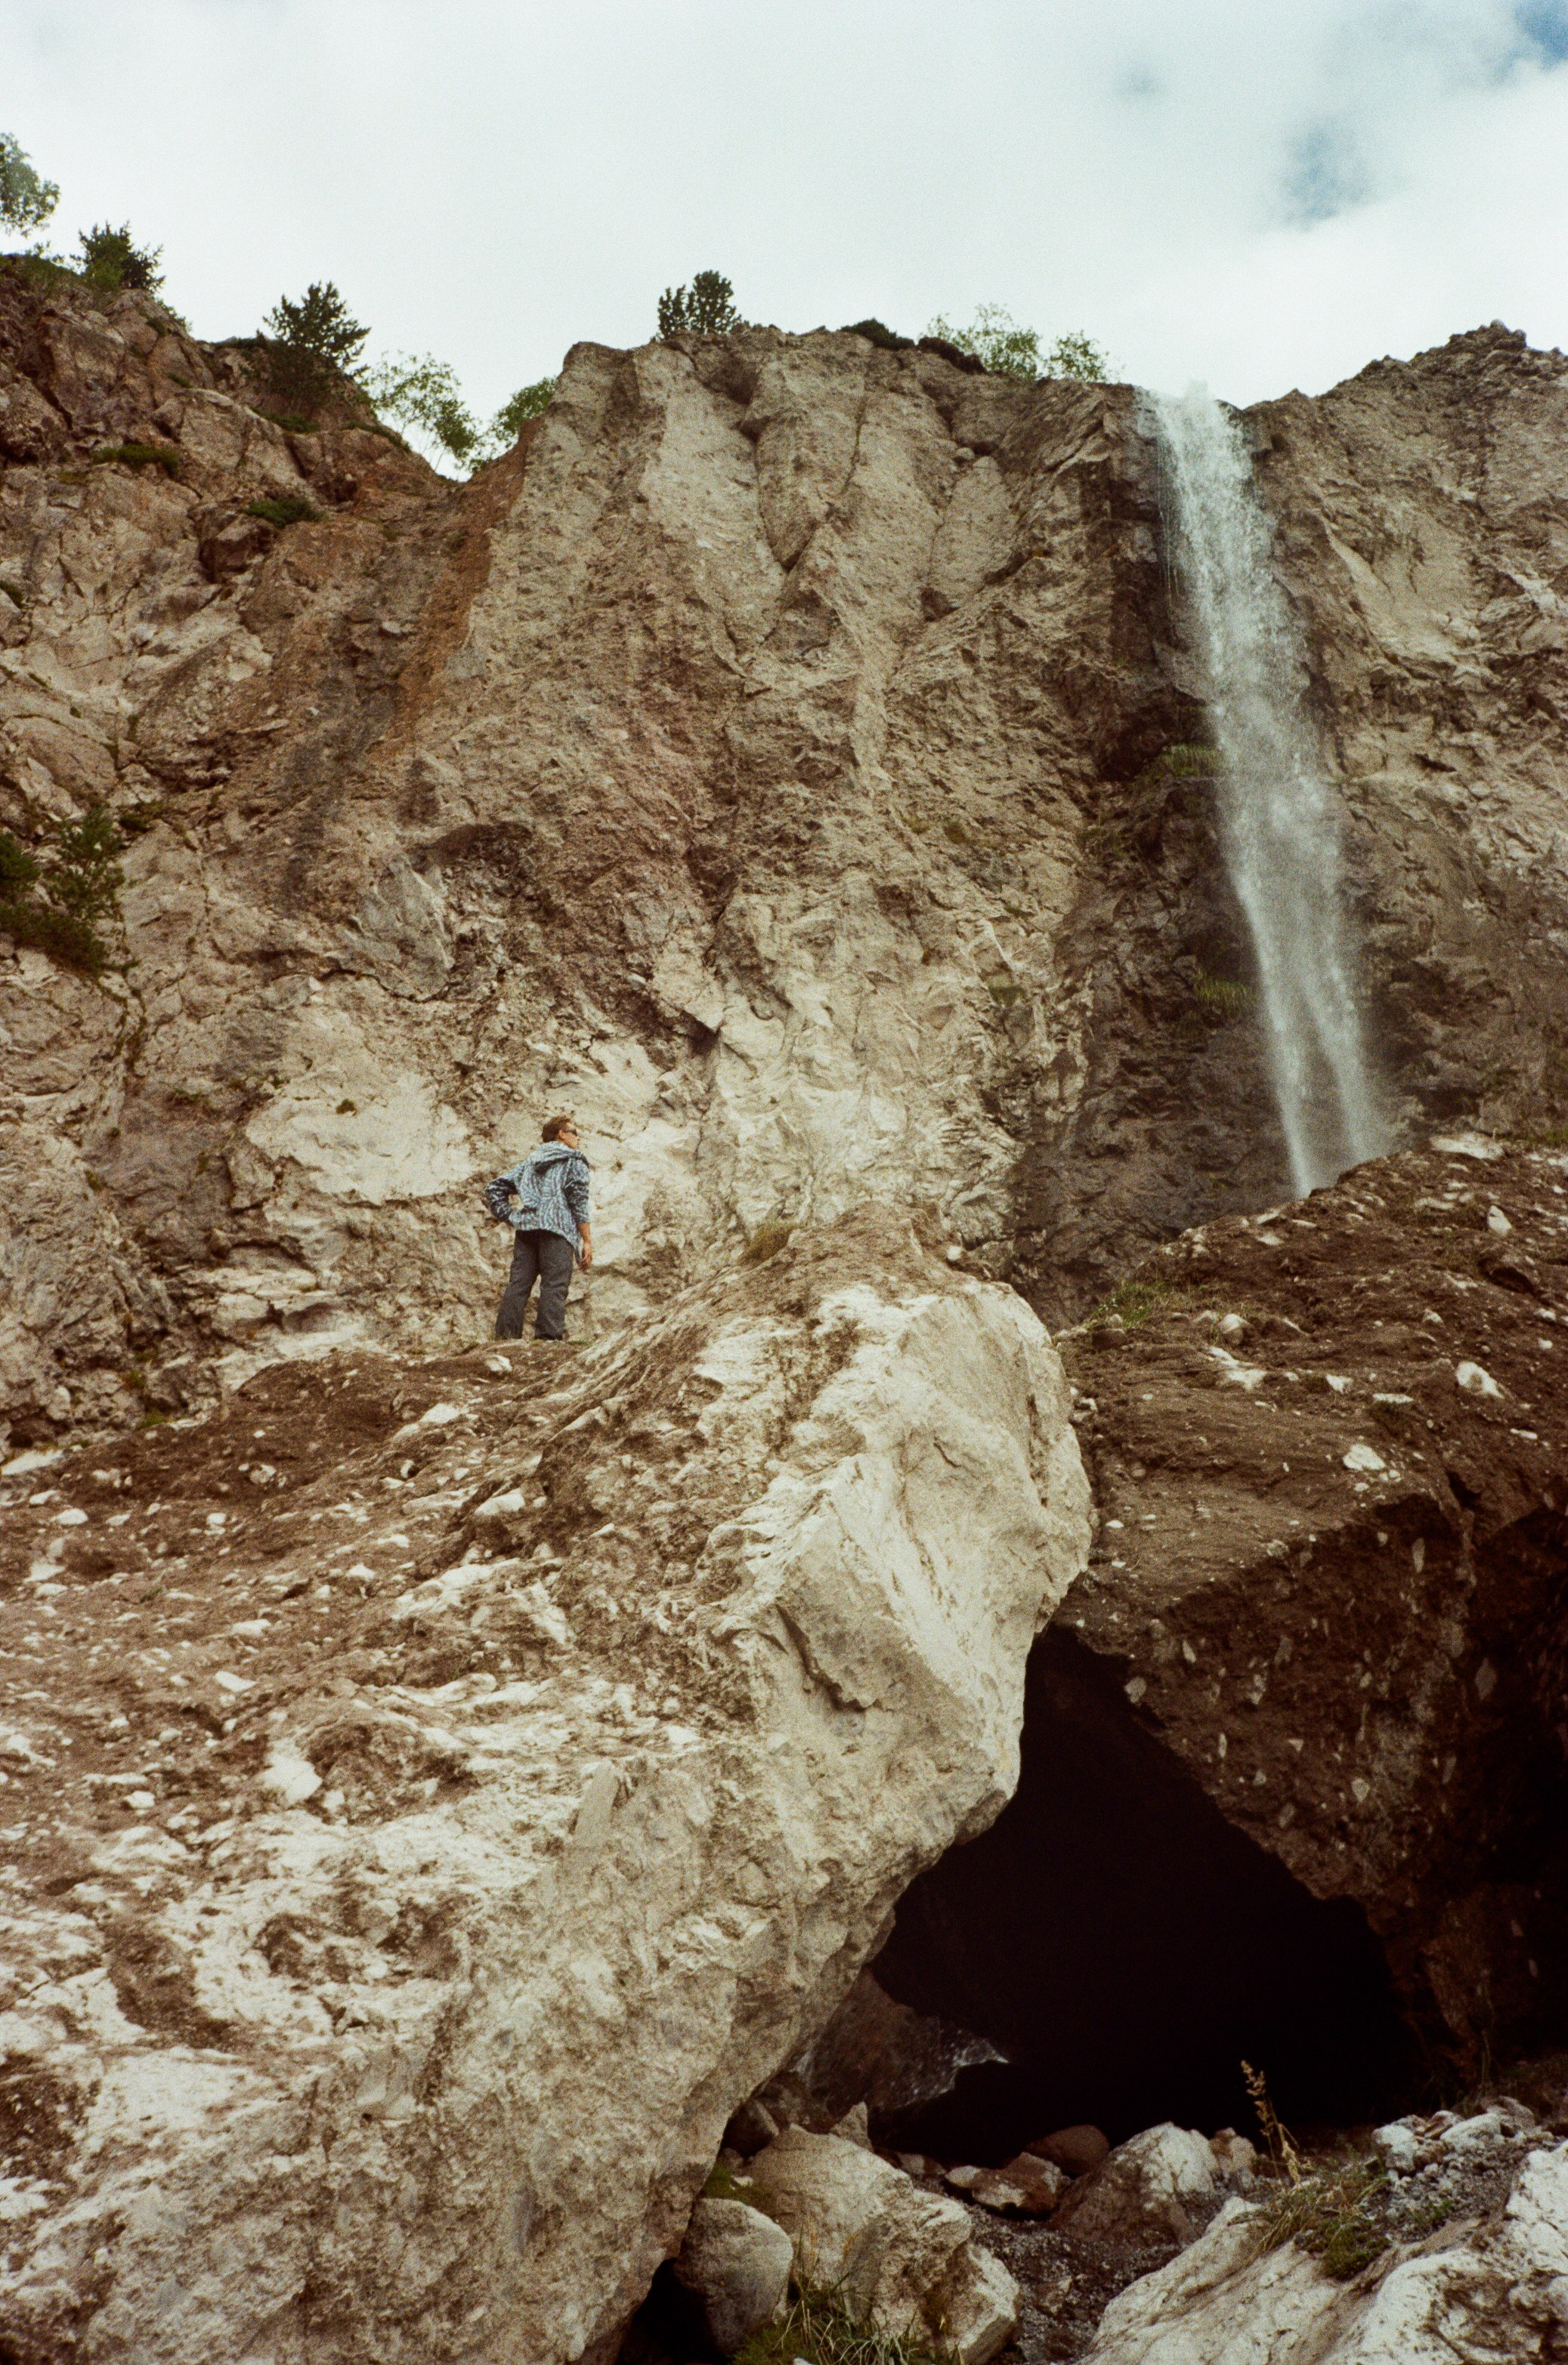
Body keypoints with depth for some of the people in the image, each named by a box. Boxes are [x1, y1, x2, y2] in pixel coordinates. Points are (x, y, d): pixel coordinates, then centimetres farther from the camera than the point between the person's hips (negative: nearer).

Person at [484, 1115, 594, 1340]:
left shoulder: (530, 1161, 29)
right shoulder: (574, 1161, 12)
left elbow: (494, 1188, 22)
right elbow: (578, 1201, -1)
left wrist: (509, 1217, 18)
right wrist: (587, 1241, -2)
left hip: (525, 1228, 5)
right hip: (556, 1228, -5)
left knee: (517, 1285, 0)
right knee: (554, 1286, -11)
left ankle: (505, 1337, -8)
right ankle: (549, 1337, -22)